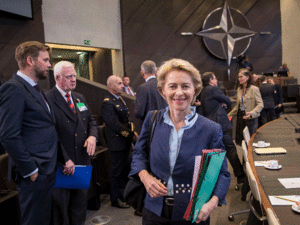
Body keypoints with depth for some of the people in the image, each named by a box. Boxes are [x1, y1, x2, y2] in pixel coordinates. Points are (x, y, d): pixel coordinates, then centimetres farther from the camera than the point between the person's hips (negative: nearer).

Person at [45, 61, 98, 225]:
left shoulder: (80, 98, 13)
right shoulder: (47, 99, -13)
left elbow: (91, 121, 18)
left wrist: (92, 136, -4)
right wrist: (65, 159, -21)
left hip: (82, 162, 7)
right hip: (61, 165, -7)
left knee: (80, 205, 17)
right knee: (60, 211, 9)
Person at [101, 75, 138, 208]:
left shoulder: (120, 100, 13)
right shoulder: (108, 102, -18)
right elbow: (116, 125, -23)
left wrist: (131, 133, 4)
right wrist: (132, 134, -18)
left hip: (125, 141, 9)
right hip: (117, 142, -9)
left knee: (123, 168, 20)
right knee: (117, 171, 4)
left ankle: (122, 194, 36)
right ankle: (115, 199, 19)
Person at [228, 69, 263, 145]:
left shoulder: (254, 89, -8)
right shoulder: (239, 89, 12)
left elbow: (260, 105, -13)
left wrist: (251, 113, -28)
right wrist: (229, 115, 18)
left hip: (251, 119, -6)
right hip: (240, 117, 6)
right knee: (239, 141, 5)